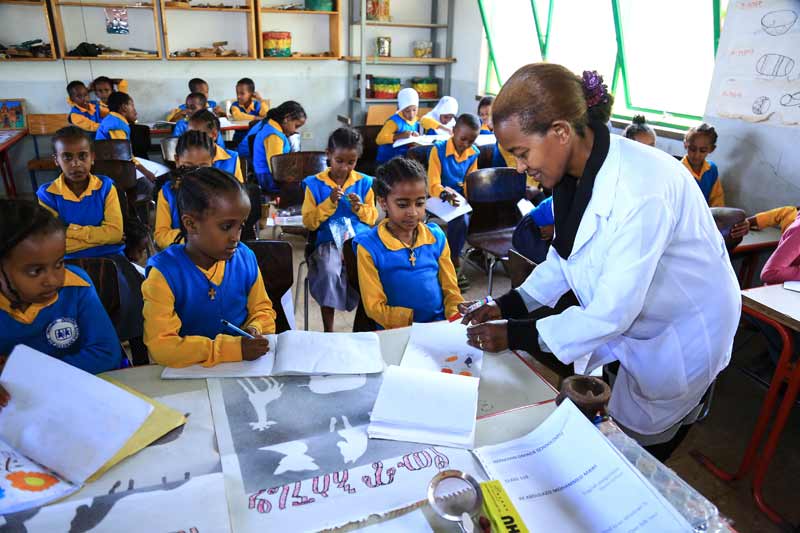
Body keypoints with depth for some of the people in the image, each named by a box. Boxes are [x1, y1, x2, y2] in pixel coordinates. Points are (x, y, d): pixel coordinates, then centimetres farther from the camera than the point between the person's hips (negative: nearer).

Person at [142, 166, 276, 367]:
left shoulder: (246, 259, -1)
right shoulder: (164, 273, -12)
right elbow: (161, 345, -18)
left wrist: (255, 329, -8)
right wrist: (233, 349, -23)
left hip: (245, 368, 3)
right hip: (188, 373, -2)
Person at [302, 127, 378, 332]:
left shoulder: (364, 182, 10)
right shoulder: (314, 184, 6)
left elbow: (372, 218, 14)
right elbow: (309, 222, 2)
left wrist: (360, 207, -7)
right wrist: (330, 203, -10)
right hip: (329, 241, -1)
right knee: (330, 272, -32)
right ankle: (328, 330, -14)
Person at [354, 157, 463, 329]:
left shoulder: (436, 237, 7)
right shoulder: (369, 247, -6)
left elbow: (450, 289, 11)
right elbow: (375, 307, -4)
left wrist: (456, 316, -8)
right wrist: (412, 323, -16)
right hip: (398, 332, -3)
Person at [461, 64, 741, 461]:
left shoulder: (641, 190, -36)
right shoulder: (577, 169, -9)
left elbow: (613, 312, -31)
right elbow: (566, 254, 4)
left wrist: (517, 335, -24)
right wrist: (508, 307, -6)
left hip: (680, 336, -7)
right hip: (621, 321, 7)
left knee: (640, 449, 13)